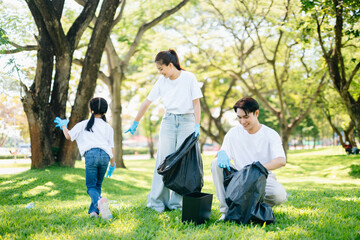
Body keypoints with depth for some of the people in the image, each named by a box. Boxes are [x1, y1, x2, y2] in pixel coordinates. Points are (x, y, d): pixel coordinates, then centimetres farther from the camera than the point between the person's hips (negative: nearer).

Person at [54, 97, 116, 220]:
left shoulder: (83, 124, 18)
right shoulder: (108, 127, 21)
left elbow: (68, 136, 23)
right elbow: (111, 147, 17)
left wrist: (63, 125, 41)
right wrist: (112, 165, 25)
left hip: (91, 154, -2)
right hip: (105, 156, 2)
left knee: (91, 186, 0)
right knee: (98, 185, 17)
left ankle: (99, 202, -32)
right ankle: (94, 210, 4)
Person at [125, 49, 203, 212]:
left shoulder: (189, 78, -4)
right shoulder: (162, 81, 5)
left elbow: (196, 103, -5)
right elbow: (147, 102, 9)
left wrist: (197, 126, -14)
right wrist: (135, 124, 10)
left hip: (186, 121, -2)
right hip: (168, 121, 3)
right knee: (164, 160, -5)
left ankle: (176, 202, 3)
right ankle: (157, 201, -2)